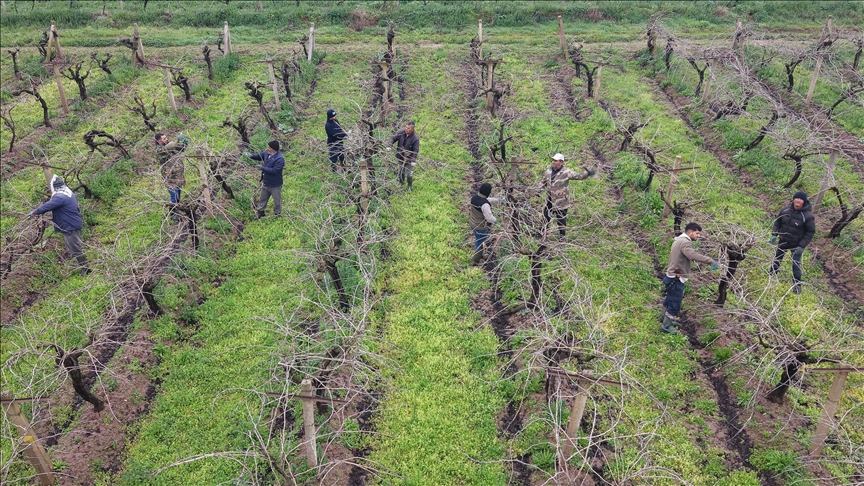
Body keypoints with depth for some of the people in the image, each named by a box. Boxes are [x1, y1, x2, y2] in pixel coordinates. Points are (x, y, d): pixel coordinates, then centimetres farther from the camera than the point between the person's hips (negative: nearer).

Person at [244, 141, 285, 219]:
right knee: (262, 199, 23)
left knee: (277, 201, 13)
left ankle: (277, 214, 33)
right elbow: (259, 156, 11)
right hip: (266, 182, 8)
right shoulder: (267, 153, -4)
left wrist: (263, 168, -30)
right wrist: (251, 156, -9)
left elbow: (274, 171, -33)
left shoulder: (280, 159, -29)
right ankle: (260, 214, 42)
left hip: (275, 185, -8)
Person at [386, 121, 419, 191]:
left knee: (409, 173, 4)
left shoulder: (415, 138, -22)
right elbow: (393, 138, -7)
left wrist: (413, 160, -27)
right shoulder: (401, 133, -12)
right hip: (400, 157, 4)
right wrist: (389, 146, -25)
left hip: (408, 159, -4)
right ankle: (401, 182, 49)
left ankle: (409, 186, 30)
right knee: (401, 171, 23)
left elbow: (416, 150, -21)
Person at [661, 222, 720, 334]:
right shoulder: (685, 242, -20)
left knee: (671, 300, 24)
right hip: (676, 278, -10)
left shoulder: (679, 240, 14)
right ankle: (666, 326, 9)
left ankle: (666, 318, 39)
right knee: (675, 302, -1)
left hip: (673, 276, 10)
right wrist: (711, 261, -39)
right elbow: (693, 255, -37)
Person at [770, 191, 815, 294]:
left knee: (796, 264, -2)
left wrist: (802, 246, -18)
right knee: (777, 257, 24)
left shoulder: (807, 216, -23)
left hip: (796, 245, -5)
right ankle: (772, 272, 50)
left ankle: (797, 284, 17)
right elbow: (778, 222, 5)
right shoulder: (786, 210, -12)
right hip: (783, 241, 5)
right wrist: (774, 234, -5)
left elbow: (810, 232, -15)